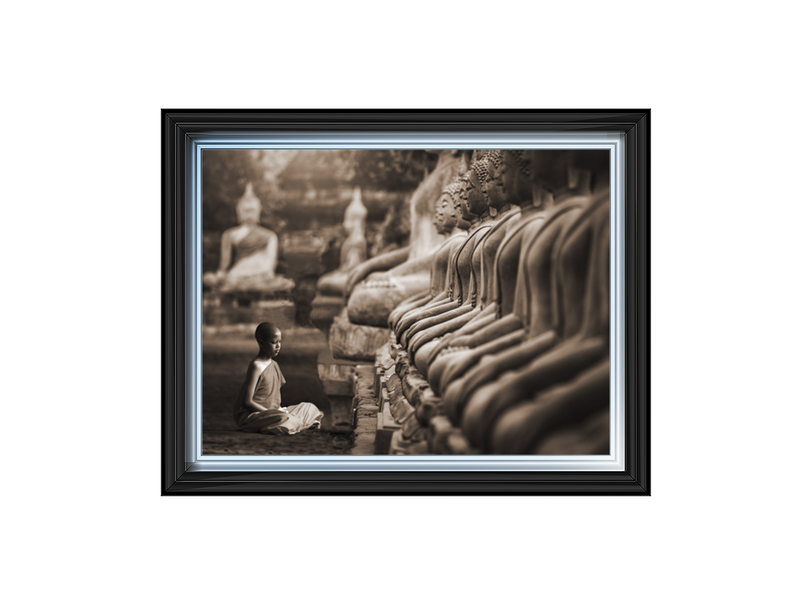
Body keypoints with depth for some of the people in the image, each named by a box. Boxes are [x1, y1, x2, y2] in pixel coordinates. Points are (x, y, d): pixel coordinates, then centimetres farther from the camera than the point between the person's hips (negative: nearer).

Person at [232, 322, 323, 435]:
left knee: (309, 407, 10)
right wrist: (269, 412, -21)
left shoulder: (274, 365, 11)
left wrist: (280, 409, 0)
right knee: (282, 418, -38)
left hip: (270, 412, 10)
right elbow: (247, 402, -20)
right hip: (249, 416, -10)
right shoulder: (256, 366, -16)